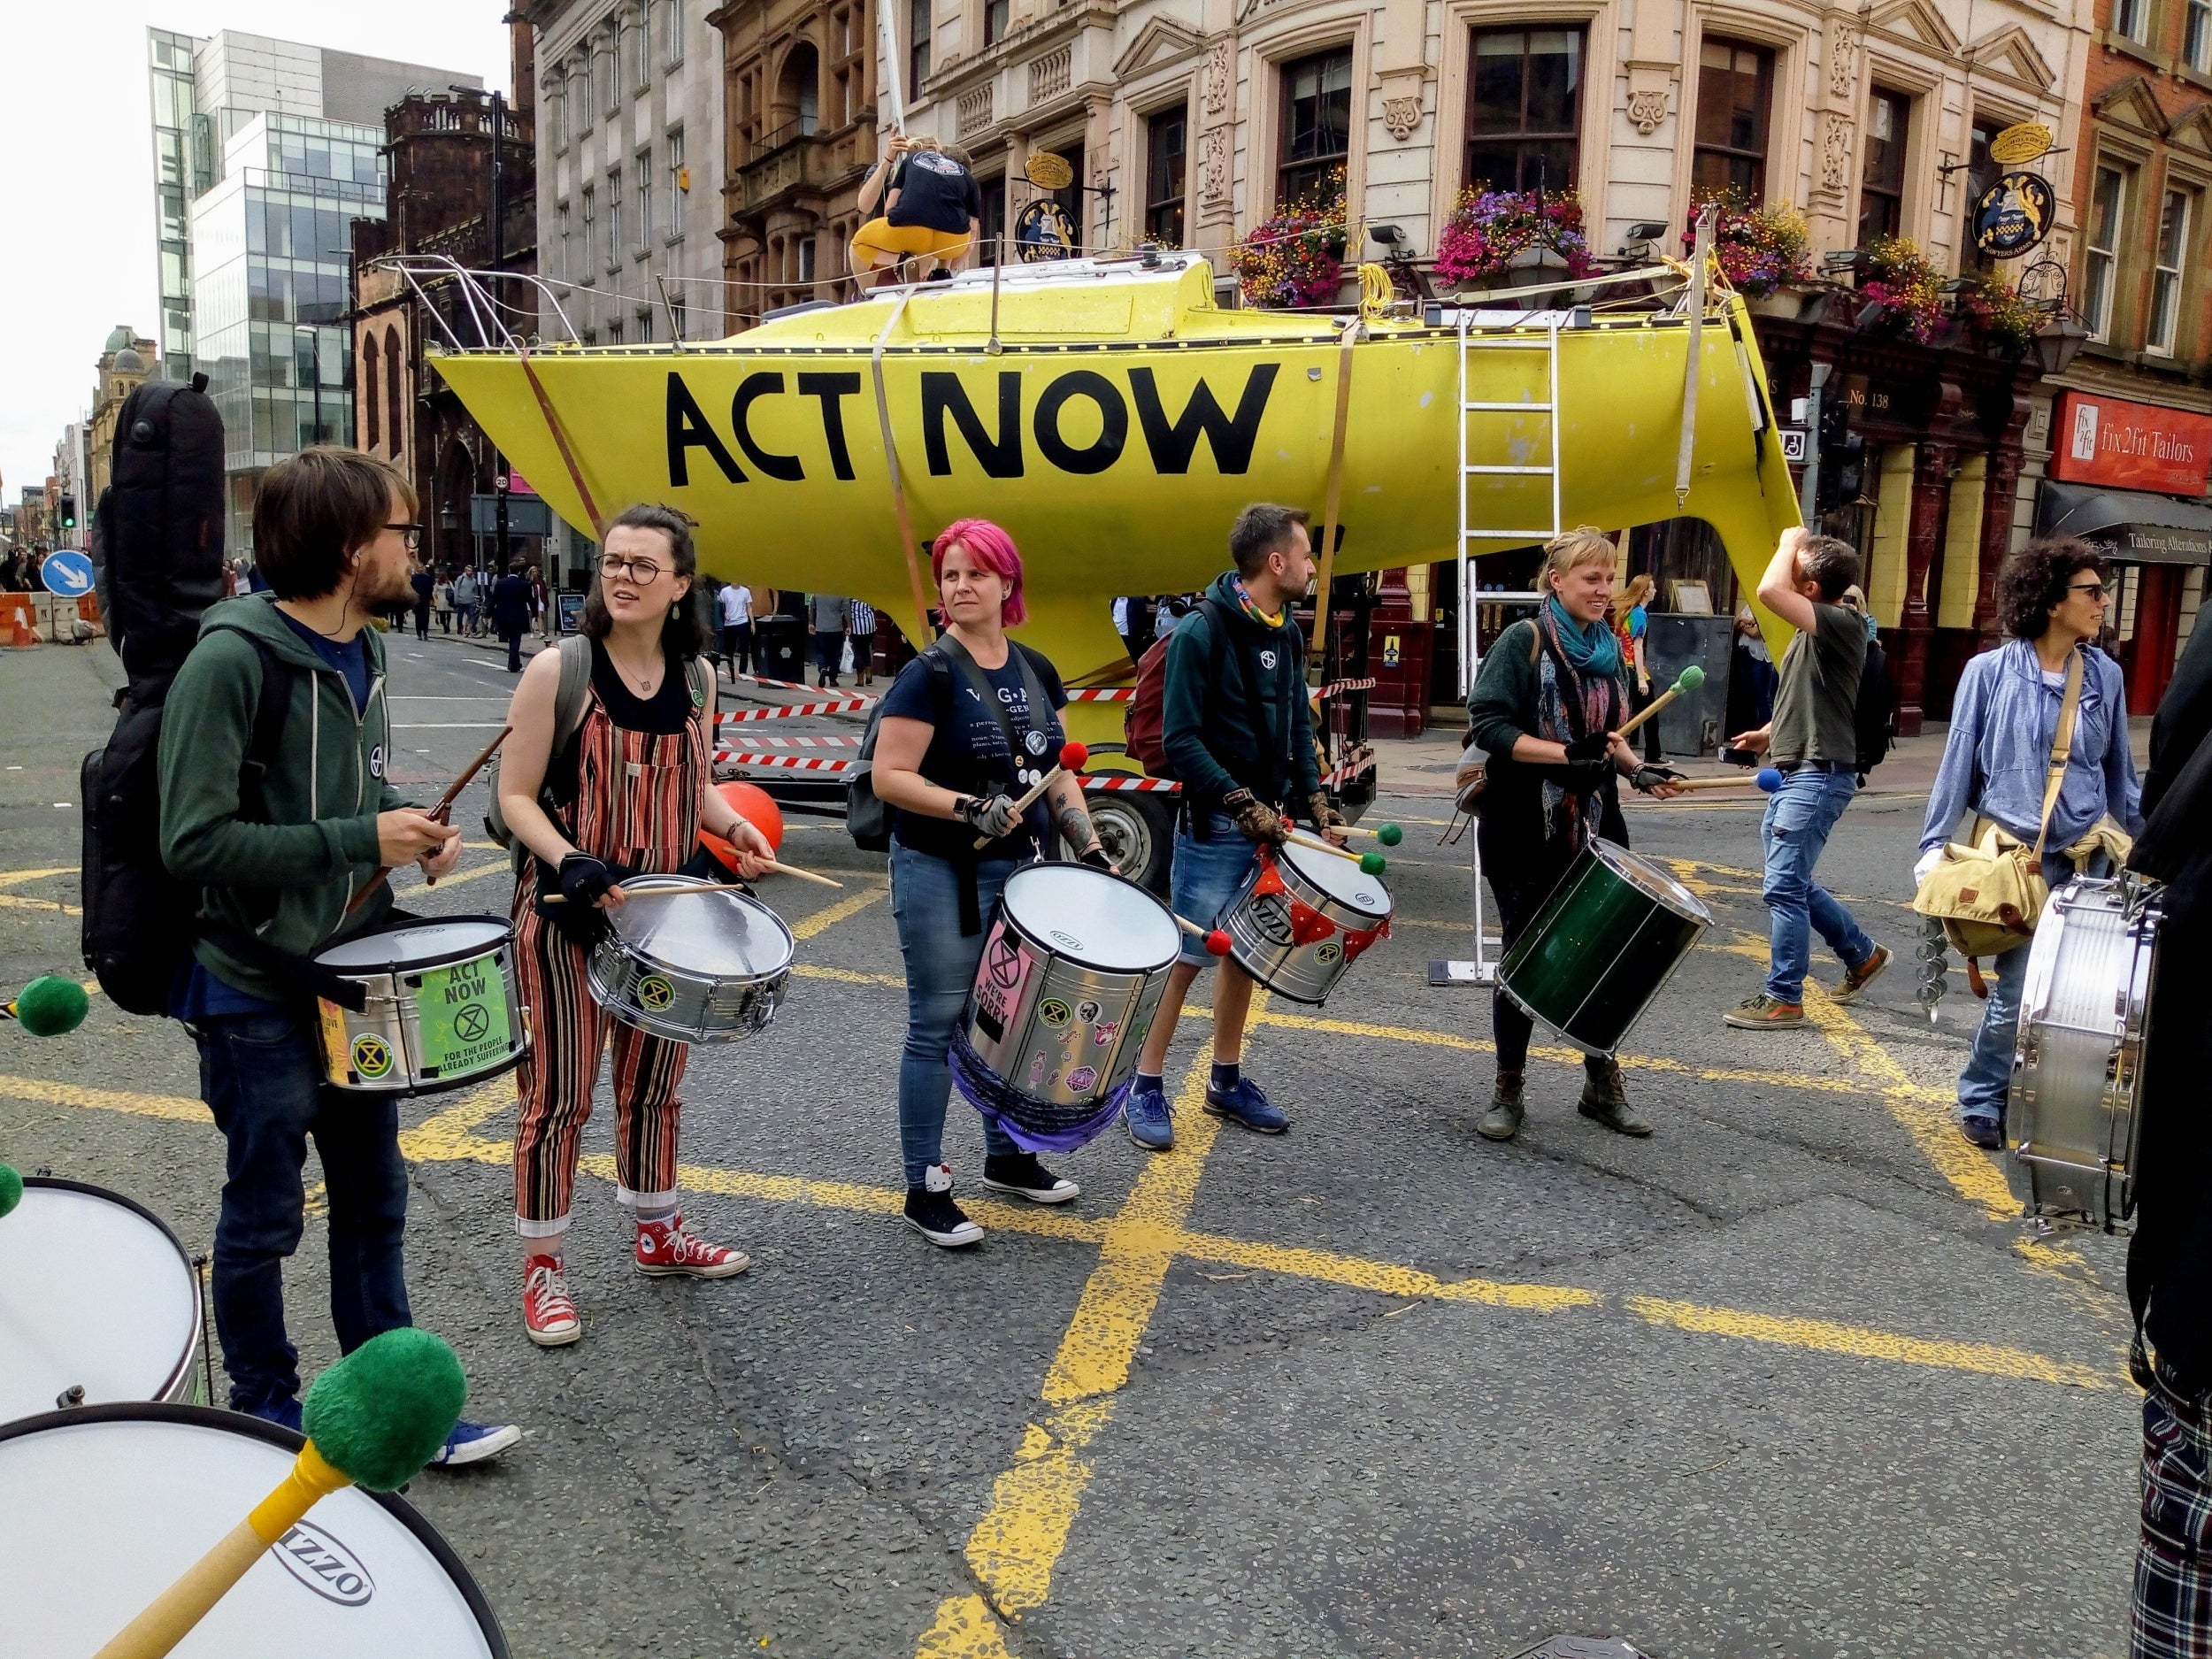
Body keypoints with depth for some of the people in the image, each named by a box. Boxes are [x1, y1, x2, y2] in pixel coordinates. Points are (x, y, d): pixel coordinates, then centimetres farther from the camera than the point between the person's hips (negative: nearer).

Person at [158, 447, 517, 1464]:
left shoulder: (360, 653, 6)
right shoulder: (231, 660, -20)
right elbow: (193, 841, -24)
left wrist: (411, 827, -1)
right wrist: (361, 840, -23)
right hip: (258, 997, -8)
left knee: (373, 1202, 16)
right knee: (263, 1219, 10)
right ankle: (266, 1411, 30)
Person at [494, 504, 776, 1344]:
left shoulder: (694, 680, 4)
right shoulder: (557, 670, -12)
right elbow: (516, 797, -11)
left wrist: (735, 828, -4)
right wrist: (570, 861, -27)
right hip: (568, 914, -5)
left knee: (655, 1080, 18)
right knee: (558, 1092, 3)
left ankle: (657, 1232, 37)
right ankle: (542, 1267, 19)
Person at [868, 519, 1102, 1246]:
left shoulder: (1036, 671, 7)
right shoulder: (929, 674, -12)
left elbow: (1054, 771, 14)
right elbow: (889, 777, -16)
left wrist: (1089, 846, 6)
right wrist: (969, 807, -27)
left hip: (1018, 870, 6)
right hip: (941, 877, -6)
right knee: (938, 1026, 1)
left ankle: (1007, 1156, 34)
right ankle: (925, 1188, 12)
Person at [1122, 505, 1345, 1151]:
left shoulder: (1286, 633, 10)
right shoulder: (1202, 631, -14)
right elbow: (1180, 739, -17)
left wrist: (1315, 800, 5)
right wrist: (1242, 804, -20)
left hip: (1269, 820, 7)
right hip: (1215, 827, -7)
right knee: (1185, 956, -2)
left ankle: (1227, 1079, 26)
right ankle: (1146, 1087, 10)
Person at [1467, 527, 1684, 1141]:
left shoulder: (1610, 648, 8)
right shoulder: (1522, 642, -10)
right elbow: (1488, 725, -18)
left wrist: (1637, 769, -1)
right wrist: (1566, 754, -24)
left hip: (1594, 827, 5)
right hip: (1525, 832, -5)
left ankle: (1603, 1087, 23)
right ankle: (1509, 1092, 18)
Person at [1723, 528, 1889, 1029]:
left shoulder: (1843, 624, -16)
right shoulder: (1817, 629, 14)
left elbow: (1769, 590, -31)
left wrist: (1788, 542, -14)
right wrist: (1770, 734, 17)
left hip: (1818, 776, -10)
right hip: (1793, 774, 10)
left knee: (1783, 887, -7)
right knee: (1792, 883, 17)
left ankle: (1784, 998, 1)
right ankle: (1863, 954, 33)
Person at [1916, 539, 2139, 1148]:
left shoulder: (2105, 676, 6)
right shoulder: (1991, 672, -4)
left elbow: (2121, 771, 15)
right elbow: (1958, 762, -1)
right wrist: (1934, 845, -3)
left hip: (2087, 858, 4)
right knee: (2018, 991, -6)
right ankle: (1980, 1100, 13)